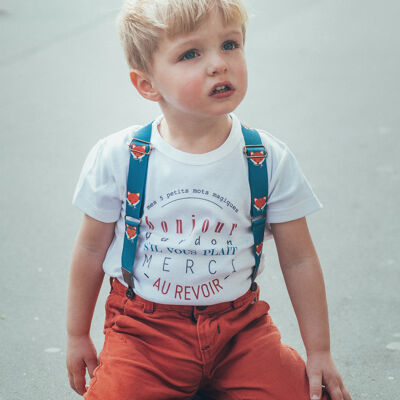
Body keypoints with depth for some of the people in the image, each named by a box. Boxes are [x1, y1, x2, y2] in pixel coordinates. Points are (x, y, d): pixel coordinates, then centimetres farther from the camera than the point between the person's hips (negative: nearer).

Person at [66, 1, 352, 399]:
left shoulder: (271, 161, -8)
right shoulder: (115, 158, -10)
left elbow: (298, 259, 0)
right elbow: (91, 249, 3)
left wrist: (319, 352, 3)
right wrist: (77, 336, 10)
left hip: (237, 324, 2)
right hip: (144, 328, -1)